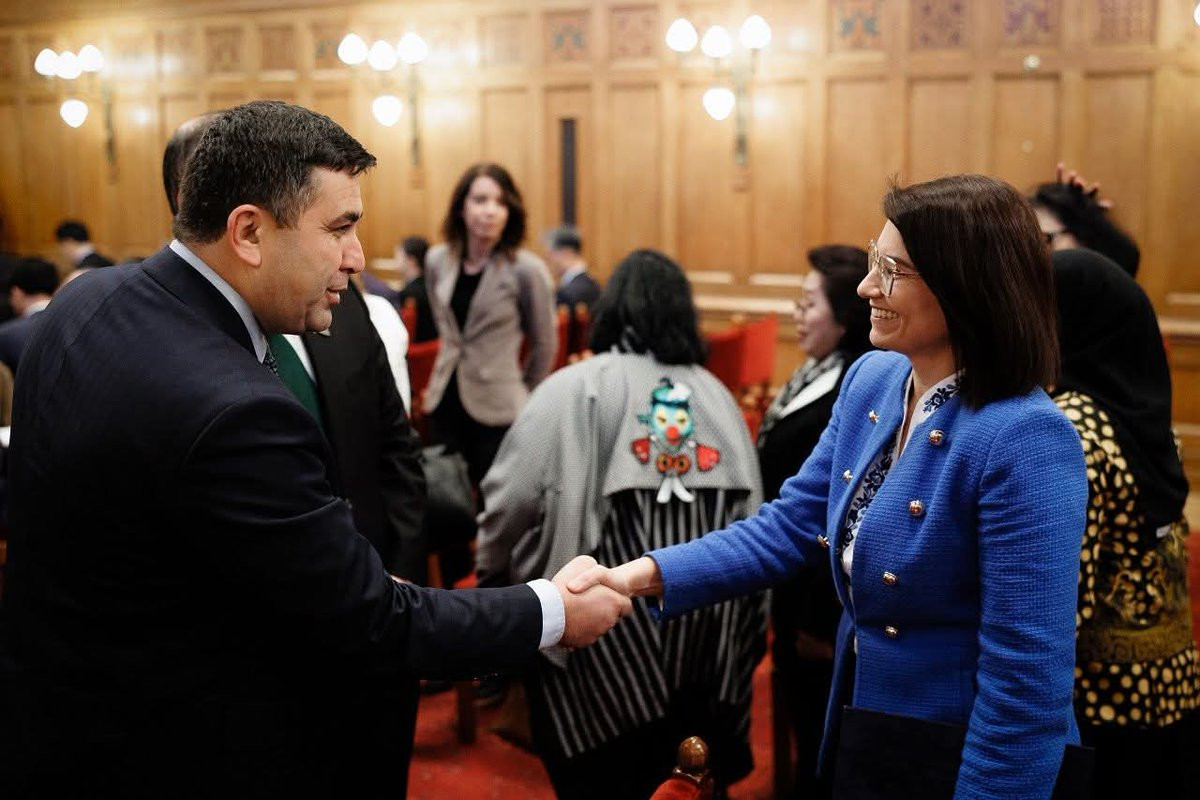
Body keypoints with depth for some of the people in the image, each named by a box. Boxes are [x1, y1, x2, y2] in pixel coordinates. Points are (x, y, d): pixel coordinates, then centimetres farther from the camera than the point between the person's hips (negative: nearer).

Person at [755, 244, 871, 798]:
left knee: (822, 731, 7)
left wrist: (823, 617, -20)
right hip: (797, 584, 10)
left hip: (824, 600, -9)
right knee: (804, 718, 22)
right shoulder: (820, 378, 7)